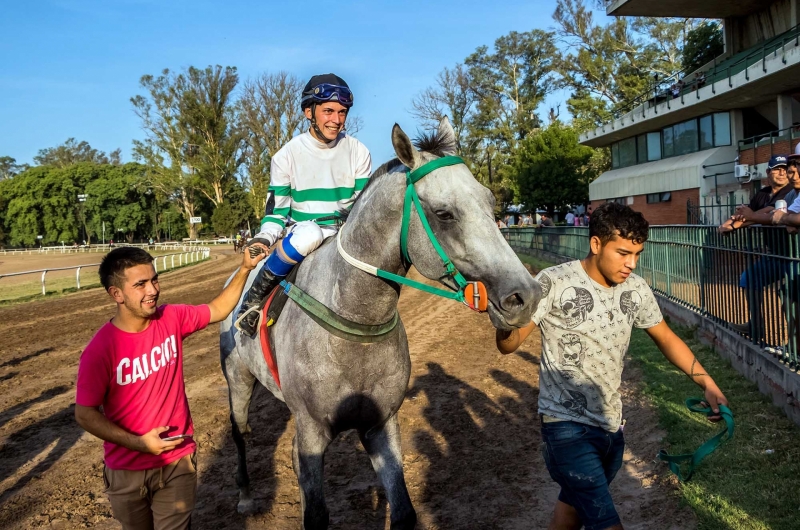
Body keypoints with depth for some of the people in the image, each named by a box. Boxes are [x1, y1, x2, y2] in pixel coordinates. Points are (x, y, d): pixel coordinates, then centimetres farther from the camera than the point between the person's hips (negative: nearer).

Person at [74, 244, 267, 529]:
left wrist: (244, 269, -6)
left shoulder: (172, 319, -10)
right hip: (127, 470, -1)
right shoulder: (100, 350, -21)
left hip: (178, 461, 2)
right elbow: (85, 414, -14)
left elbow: (218, 310, 6)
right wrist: (139, 443, -21)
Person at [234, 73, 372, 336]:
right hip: (301, 233, -2)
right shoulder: (287, 155, -4)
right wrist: (264, 238, -21)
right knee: (309, 234, -38)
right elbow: (277, 210, -1)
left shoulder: (358, 152, 0)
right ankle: (254, 296, -21)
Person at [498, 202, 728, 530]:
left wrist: (707, 384, 4)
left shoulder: (635, 289, -1)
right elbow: (508, 344, -21)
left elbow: (665, 338, 13)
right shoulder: (554, 284, -18)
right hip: (567, 426, -6)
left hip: (611, 424, 6)